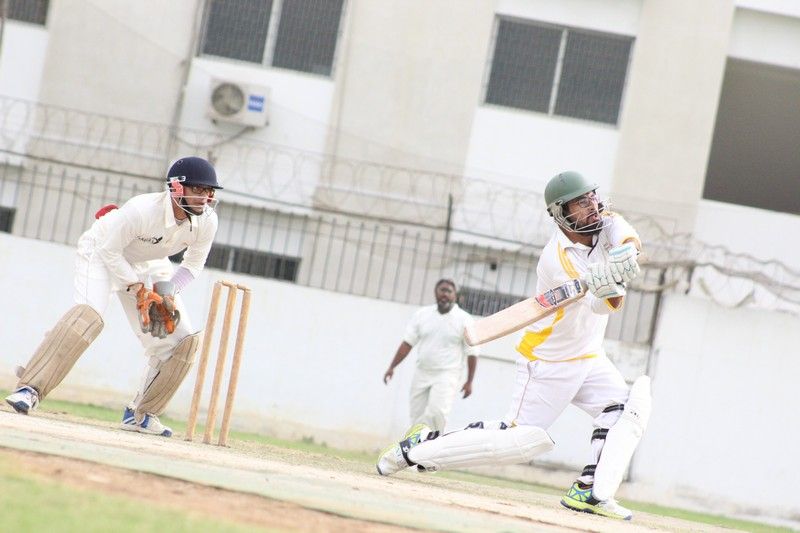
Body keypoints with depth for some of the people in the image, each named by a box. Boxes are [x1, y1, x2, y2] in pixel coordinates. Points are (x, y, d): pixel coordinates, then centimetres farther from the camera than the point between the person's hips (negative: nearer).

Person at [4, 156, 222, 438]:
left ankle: (141, 414, 10)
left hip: (148, 266, 6)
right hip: (102, 250, -6)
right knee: (88, 315, -32)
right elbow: (109, 250, -25)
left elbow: (193, 264, -5)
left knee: (183, 339, -3)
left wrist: (168, 294, -19)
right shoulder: (143, 210, -37)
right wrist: (140, 291, -27)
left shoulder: (207, 221, -21)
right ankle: (29, 388, -30)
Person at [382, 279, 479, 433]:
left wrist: (469, 382, -3)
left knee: (436, 413, -23)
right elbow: (407, 343, 9)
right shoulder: (422, 314, 7)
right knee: (417, 417, 4)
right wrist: (391, 367, 4)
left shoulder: (464, 319, -3)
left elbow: (472, 353, -1)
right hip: (421, 374, 4)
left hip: (446, 375, -4)